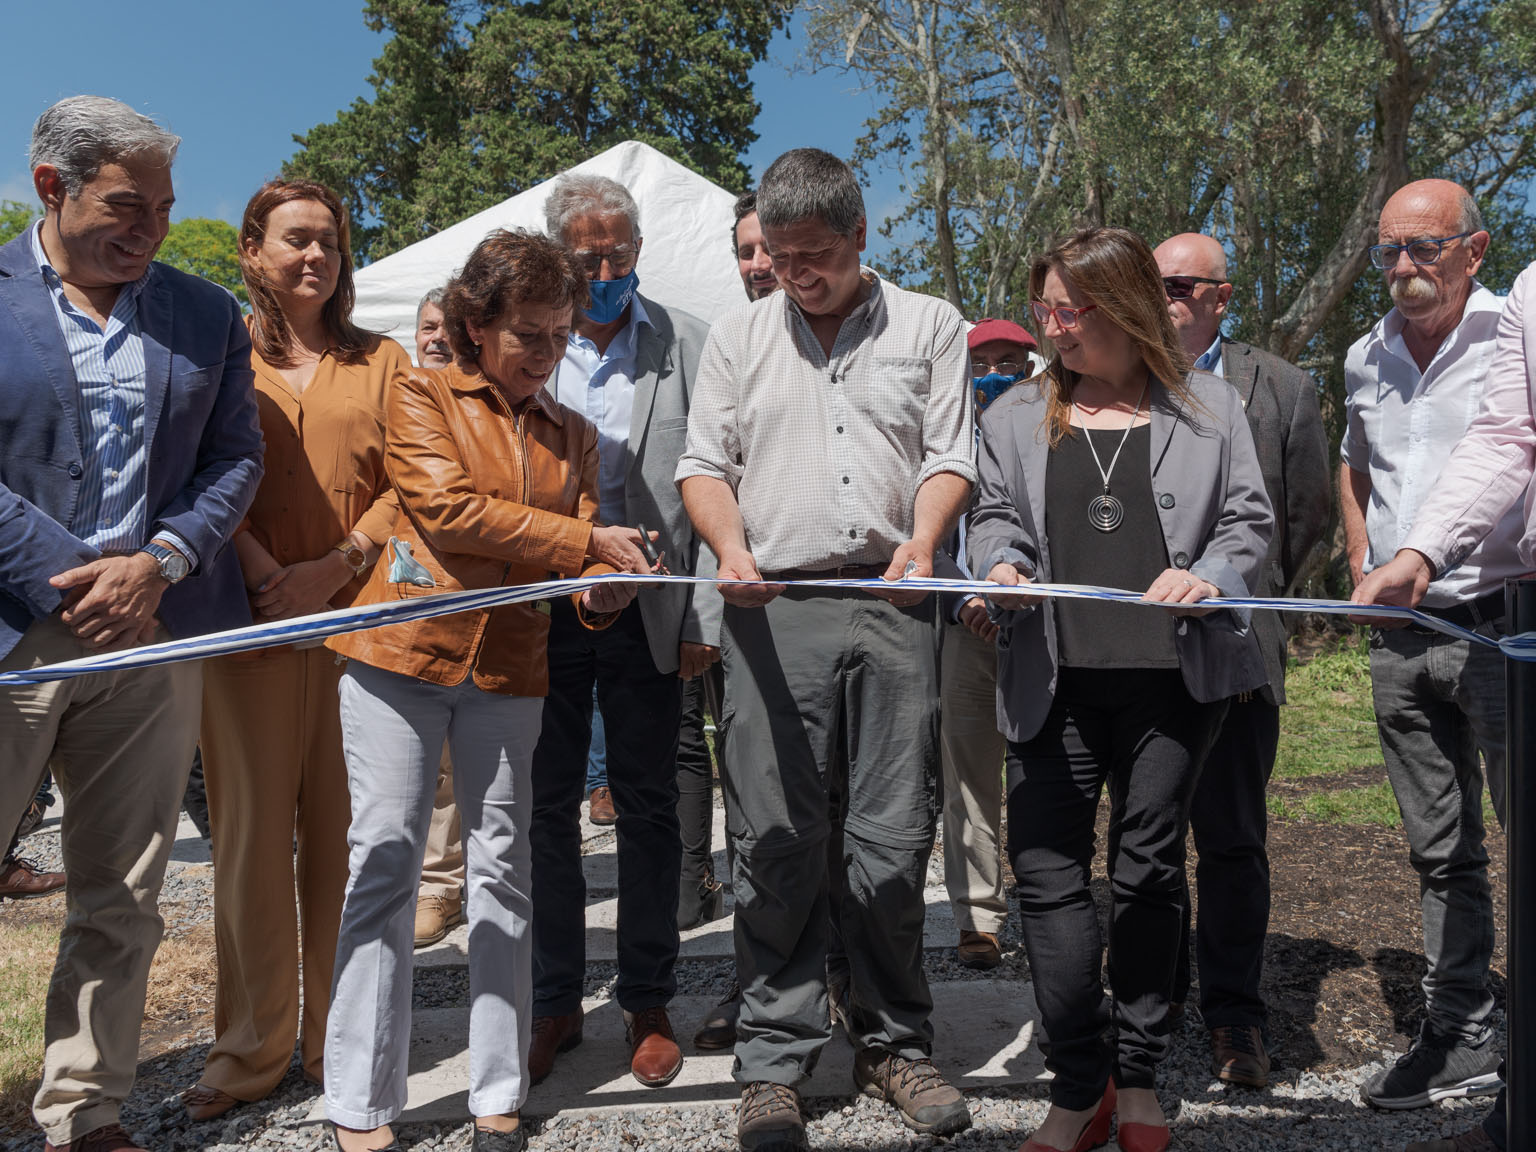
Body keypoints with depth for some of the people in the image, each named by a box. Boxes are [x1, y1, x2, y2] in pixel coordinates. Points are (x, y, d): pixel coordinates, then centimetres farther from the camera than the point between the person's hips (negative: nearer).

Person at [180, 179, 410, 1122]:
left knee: (342, 824, 2)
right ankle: (252, 1046, 12)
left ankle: (336, 1036, 14)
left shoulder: (382, 363, 14)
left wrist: (336, 567, -9)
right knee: (252, 823, 0)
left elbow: (409, 485, 5)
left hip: (360, 614, 1)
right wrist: (261, 572, -13)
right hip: (250, 617, 0)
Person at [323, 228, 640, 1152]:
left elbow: (582, 576, 7)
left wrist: (603, 594, -17)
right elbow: (451, 509, -14)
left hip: (510, 669, 4)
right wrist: (589, 542, -15)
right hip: (403, 656, -3)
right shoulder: (422, 398, 2)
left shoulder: (574, 434, 14)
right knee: (385, 864, -2)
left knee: (503, 872, 6)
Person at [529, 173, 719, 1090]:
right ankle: (556, 1002, 23)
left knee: (648, 807, 8)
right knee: (547, 806, 8)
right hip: (541, 604, 1)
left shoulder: (687, 343, 2)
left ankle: (649, 1004, 22)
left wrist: (704, 618, -6)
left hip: (646, 610, -1)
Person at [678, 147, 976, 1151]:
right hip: (773, 607, 1)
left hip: (894, 604, 0)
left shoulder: (929, 326, 14)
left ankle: (894, 1045, 19)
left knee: (894, 839, 2)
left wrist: (921, 540, -12)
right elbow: (706, 461, 11)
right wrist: (731, 547, -7)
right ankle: (776, 1063, 12)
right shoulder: (739, 335, 16)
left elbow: (950, 453, 7)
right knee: (775, 841, 0)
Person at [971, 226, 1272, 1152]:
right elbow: (994, 515, 13)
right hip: (1055, 679, 1)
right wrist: (1002, 560, -9)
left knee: (1150, 869, 8)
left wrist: (1206, 576, -13)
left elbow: (1249, 521, 7)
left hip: (1173, 674, -1)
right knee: (1048, 869, -4)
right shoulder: (1016, 415, 15)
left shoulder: (1210, 407, 10)